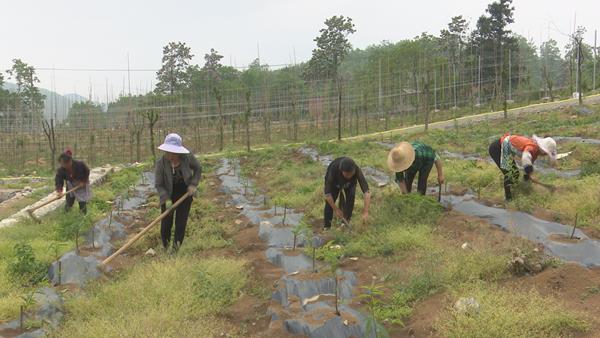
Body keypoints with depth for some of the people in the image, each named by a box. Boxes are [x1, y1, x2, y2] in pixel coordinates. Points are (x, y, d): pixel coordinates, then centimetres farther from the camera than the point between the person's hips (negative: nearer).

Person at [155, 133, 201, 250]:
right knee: (167, 221, 3)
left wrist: (193, 184, -15)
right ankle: (165, 247, 29)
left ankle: (177, 246, 23)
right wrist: (166, 199, -30)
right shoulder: (161, 163, -25)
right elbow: (159, 184, -17)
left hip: (185, 192, 1)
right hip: (168, 194, -1)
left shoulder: (187, 157, -23)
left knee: (181, 221, 2)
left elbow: (198, 169, -4)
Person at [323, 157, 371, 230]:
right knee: (329, 201, -17)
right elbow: (327, 192, -36)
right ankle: (327, 227, 0)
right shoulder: (333, 169, -42)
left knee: (351, 195, -22)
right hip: (334, 183, -1)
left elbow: (366, 191, -43)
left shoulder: (357, 170, -39)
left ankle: (346, 223, -4)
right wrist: (336, 209, -34)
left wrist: (366, 212, -49)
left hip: (350, 183, 1)